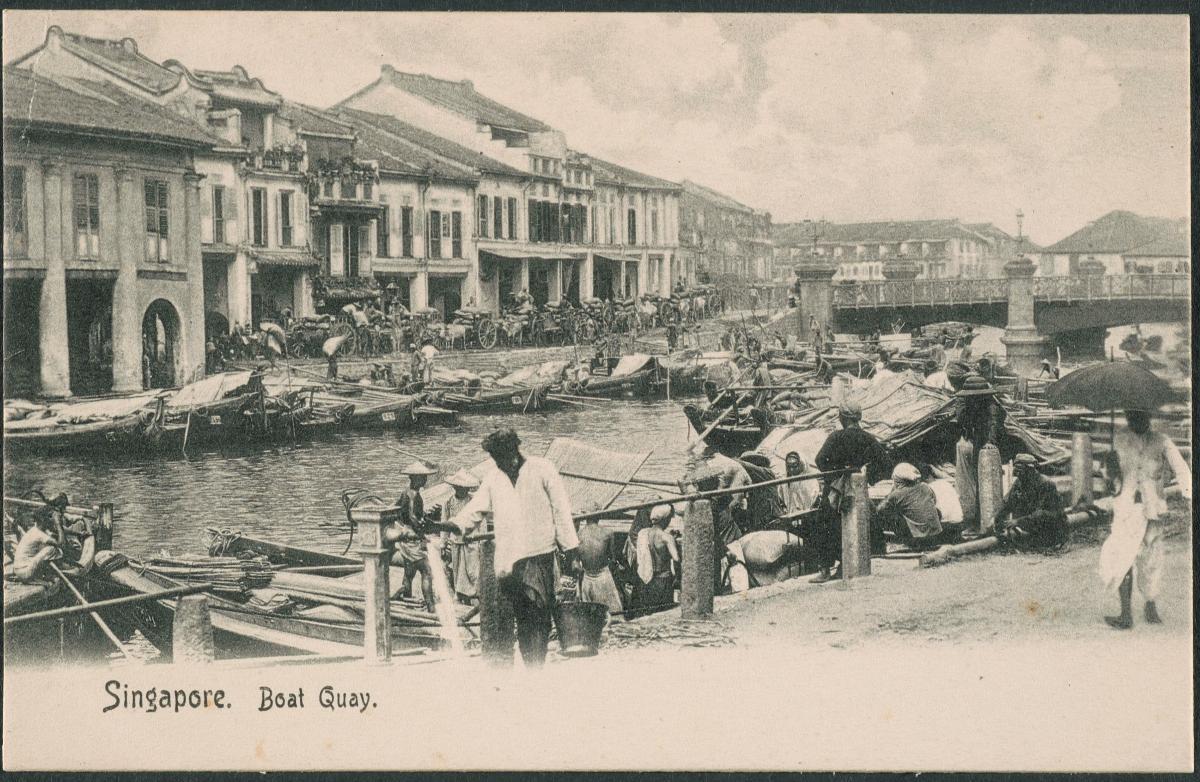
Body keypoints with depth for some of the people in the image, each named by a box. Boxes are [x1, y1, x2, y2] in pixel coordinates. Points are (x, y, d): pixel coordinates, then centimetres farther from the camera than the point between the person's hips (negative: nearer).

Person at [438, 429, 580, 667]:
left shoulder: (542, 470, 0)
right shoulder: (494, 477, 13)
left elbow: (561, 509, 2)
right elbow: (476, 508, 12)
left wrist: (569, 545, 0)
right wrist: (455, 524, -7)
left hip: (538, 553, -4)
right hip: (507, 557, 4)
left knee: (539, 613, -9)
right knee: (521, 615, 4)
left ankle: (537, 664, -7)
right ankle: (530, 667, 8)